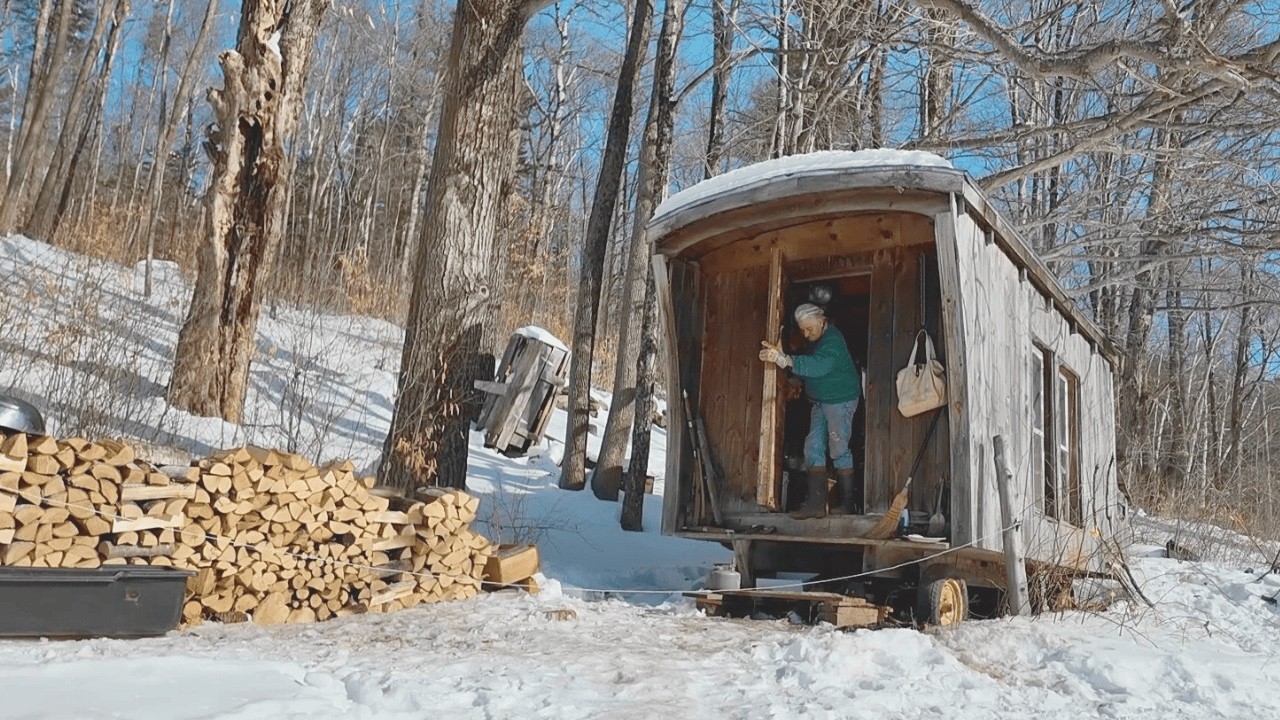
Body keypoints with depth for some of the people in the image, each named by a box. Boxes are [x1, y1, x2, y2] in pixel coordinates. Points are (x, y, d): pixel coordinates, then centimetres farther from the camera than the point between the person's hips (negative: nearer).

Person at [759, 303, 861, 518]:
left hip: (841, 400, -9)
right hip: (821, 401, 9)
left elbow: (818, 366, -38)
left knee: (839, 450, -4)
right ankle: (816, 503, 1)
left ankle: (847, 503, 8)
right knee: (813, 448, 2)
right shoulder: (817, 340, 10)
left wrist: (784, 359, -47)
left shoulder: (833, 341, -21)